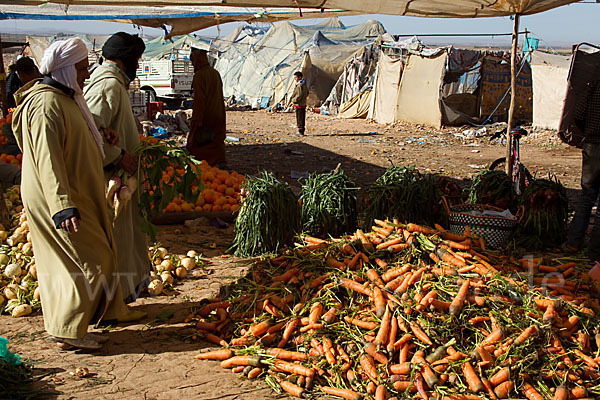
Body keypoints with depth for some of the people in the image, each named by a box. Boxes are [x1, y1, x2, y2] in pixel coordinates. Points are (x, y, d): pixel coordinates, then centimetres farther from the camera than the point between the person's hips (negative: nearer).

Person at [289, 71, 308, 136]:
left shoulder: (299, 85, -19)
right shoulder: (304, 84, 11)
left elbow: (299, 95, -23)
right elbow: (307, 93, 21)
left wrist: (293, 100, -12)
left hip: (299, 104, -10)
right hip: (303, 104, 10)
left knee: (299, 118, -4)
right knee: (302, 118, 13)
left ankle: (300, 131, -1)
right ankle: (302, 131, 19)